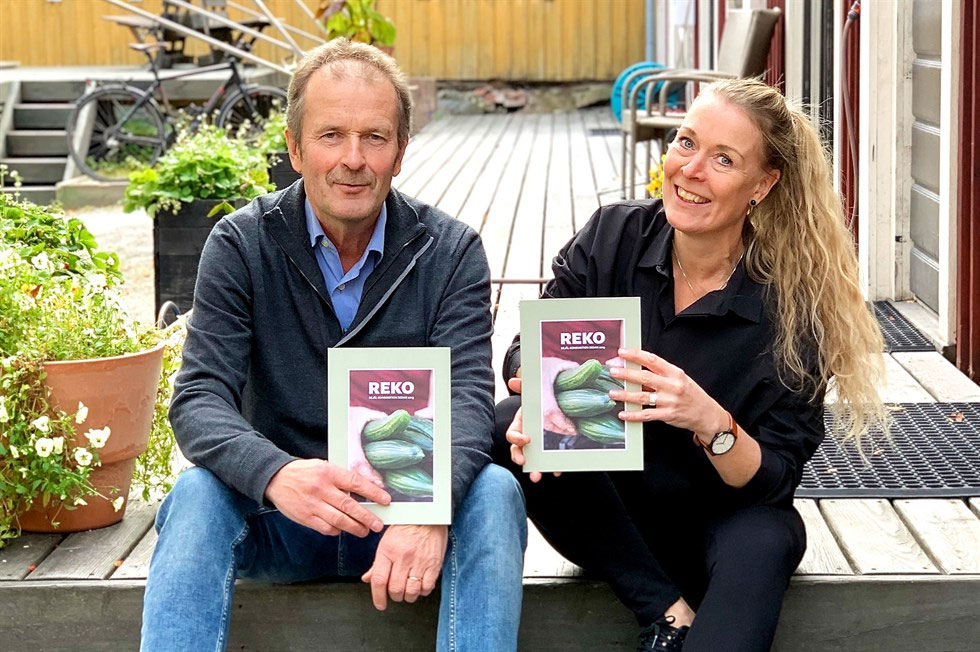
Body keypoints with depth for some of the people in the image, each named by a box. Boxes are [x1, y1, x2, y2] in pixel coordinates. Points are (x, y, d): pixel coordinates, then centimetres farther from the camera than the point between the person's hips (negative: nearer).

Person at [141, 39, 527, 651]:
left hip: (408, 508, 0)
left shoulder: (451, 251, -2)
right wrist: (276, 475, -37)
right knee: (197, 495, -30)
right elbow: (199, 400, -13)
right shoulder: (241, 246, -3)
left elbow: (469, 397, -15)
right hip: (280, 512, 0)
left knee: (493, 493, -29)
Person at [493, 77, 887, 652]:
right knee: (512, 423, -25)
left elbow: (776, 477, -13)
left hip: (719, 522, -3)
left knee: (763, 541, -37)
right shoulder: (613, 237, -6)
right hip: (608, 514, 4)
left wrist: (710, 421, -35)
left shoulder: (792, 300, -12)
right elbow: (528, 349, -4)